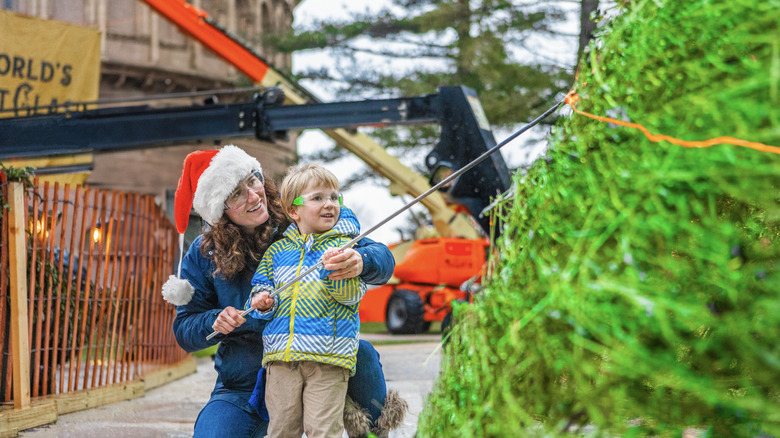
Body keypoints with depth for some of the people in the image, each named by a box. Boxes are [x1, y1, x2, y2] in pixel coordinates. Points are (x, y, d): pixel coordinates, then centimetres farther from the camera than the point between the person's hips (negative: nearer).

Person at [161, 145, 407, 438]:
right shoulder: (204, 255, -3)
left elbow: (383, 258, -14)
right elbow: (184, 331, 3)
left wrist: (361, 262, -38)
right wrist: (214, 323, -20)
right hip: (244, 387, 1)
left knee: (361, 353, -31)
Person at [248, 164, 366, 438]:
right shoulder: (277, 251, 15)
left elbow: (354, 292, -6)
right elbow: (261, 287, 21)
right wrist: (262, 303, -2)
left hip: (328, 357, -3)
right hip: (281, 354, 3)